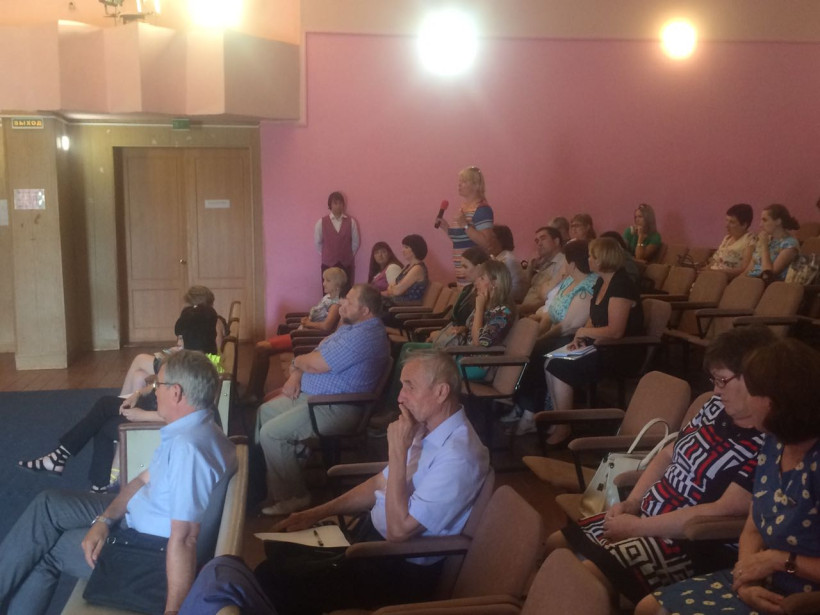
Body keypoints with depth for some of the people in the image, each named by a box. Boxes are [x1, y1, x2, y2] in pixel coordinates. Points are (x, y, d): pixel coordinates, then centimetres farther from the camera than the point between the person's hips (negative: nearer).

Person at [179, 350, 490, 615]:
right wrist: (317, 513, 8)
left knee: (279, 588, -11)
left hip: (403, 569, -8)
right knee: (274, 569, 2)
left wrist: (397, 451, -28)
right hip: (374, 536, 8)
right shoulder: (427, 429, 2)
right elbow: (380, 485, 13)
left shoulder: (459, 455, -27)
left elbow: (399, 530, -27)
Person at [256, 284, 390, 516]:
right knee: (265, 411, 15)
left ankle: (292, 496, -3)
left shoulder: (364, 337, -26)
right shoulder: (353, 325, 10)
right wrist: (297, 375, -1)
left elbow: (316, 364, -25)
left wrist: (296, 362, -2)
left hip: (333, 408, -11)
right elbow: (318, 352, 17)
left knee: (271, 432, -16)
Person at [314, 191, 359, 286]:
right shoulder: (322, 222, -1)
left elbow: (355, 242, 7)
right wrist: (326, 255, 10)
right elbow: (317, 242, 8)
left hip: (346, 264, 1)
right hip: (328, 264, -1)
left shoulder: (350, 222, 1)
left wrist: (349, 256, 9)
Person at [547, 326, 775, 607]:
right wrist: (632, 502, -1)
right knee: (554, 544, 9)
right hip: (647, 515, 9)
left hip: (692, 545, -9)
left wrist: (638, 526, -21)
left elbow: (725, 512, -28)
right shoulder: (717, 407, 4)